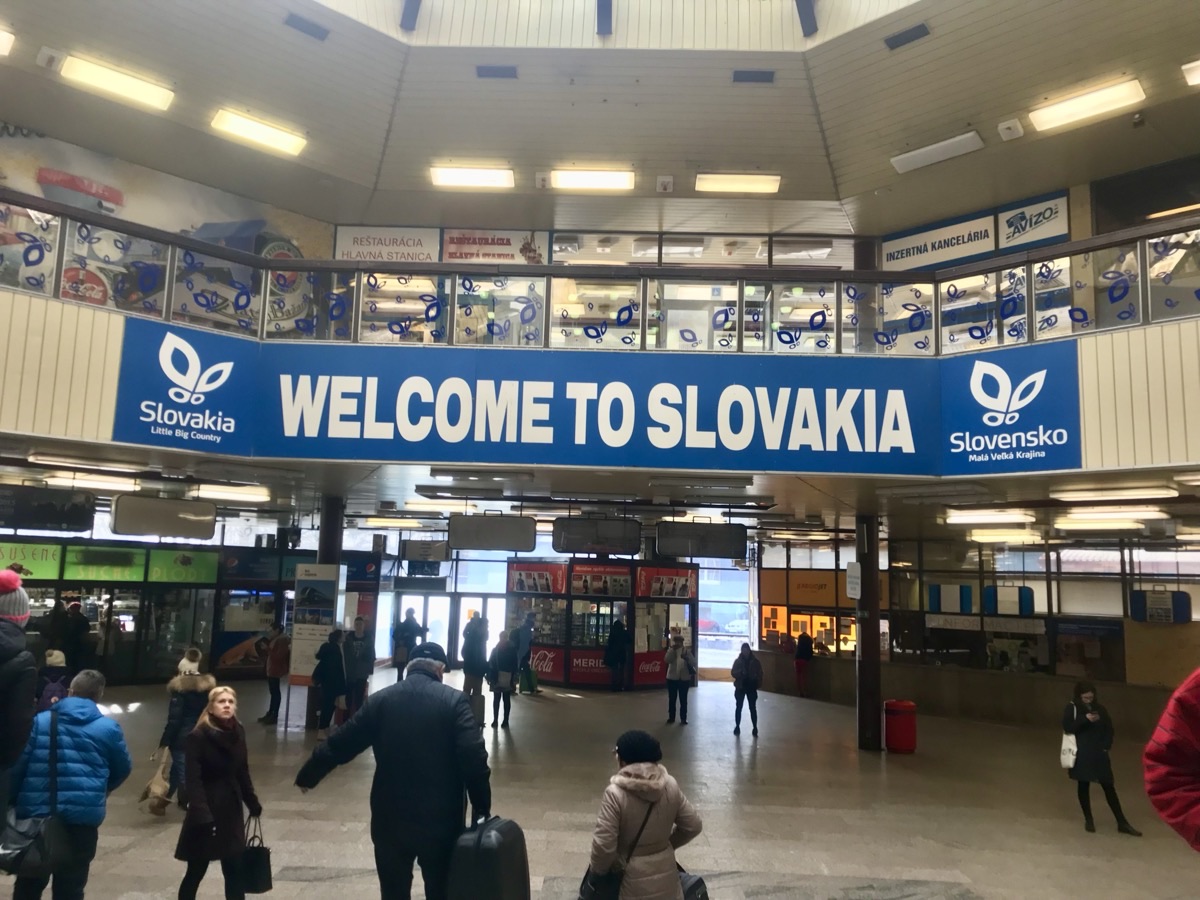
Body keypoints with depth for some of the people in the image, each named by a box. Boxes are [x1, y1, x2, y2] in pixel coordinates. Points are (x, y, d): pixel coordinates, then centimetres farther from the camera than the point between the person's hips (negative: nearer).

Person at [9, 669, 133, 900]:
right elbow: (123, 768, 13)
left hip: (36, 814, 2)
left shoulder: (39, 721, 2)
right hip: (84, 817, -1)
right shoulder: (109, 728, 2)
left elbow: (16, 765, 0)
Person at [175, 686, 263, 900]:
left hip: (231, 810, 5)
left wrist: (253, 803, 17)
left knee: (235, 871, 9)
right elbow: (193, 780, -21)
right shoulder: (198, 737, -16)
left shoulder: (237, 733, 3)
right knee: (195, 872, 8)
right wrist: (203, 815, -28)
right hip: (205, 812, -5)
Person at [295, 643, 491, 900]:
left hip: (391, 819, 2)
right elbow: (473, 758, -17)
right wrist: (481, 808, -7)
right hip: (440, 819, -2)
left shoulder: (380, 700, 0)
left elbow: (339, 744, 7)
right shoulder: (454, 700, -9)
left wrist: (307, 775, 23)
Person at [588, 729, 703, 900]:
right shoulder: (670, 785, -9)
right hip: (665, 876, 4)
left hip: (632, 881, -4)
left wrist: (596, 869, -2)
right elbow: (693, 826, 1)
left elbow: (604, 845, -21)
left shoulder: (615, 793, -23)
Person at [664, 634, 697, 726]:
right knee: (672, 699, 7)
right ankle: (671, 717, 17)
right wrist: (673, 650, -22)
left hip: (684, 679, -1)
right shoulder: (671, 651, 1)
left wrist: (686, 658, -25)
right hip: (672, 678, 1)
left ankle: (683, 718, 11)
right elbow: (667, 660, -17)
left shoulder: (687, 651, 1)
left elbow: (693, 663, -8)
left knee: (683, 699, 4)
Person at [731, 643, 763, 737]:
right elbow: (733, 672, -4)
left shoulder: (755, 661, -1)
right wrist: (740, 672, -22)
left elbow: (760, 673, 1)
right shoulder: (738, 661, -1)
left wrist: (758, 683, -13)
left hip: (751, 687, -1)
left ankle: (755, 728, 3)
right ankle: (737, 726, 16)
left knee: (753, 708, 0)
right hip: (740, 687, 1)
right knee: (739, 707, 6)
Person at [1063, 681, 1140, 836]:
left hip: (1099, 754, 2)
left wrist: (1106, 746, -5)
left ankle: (1122, 823, 10)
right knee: (1083, 786, 7)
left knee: (1109, 786, 4)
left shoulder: (1100, 709, 6)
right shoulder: (1072, 708, -3)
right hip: (1082, 754, -2)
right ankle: (1088, 820, 20)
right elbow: (1067, 727, -14)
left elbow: (1109, 729, 8)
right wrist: (1085, 719, -25)